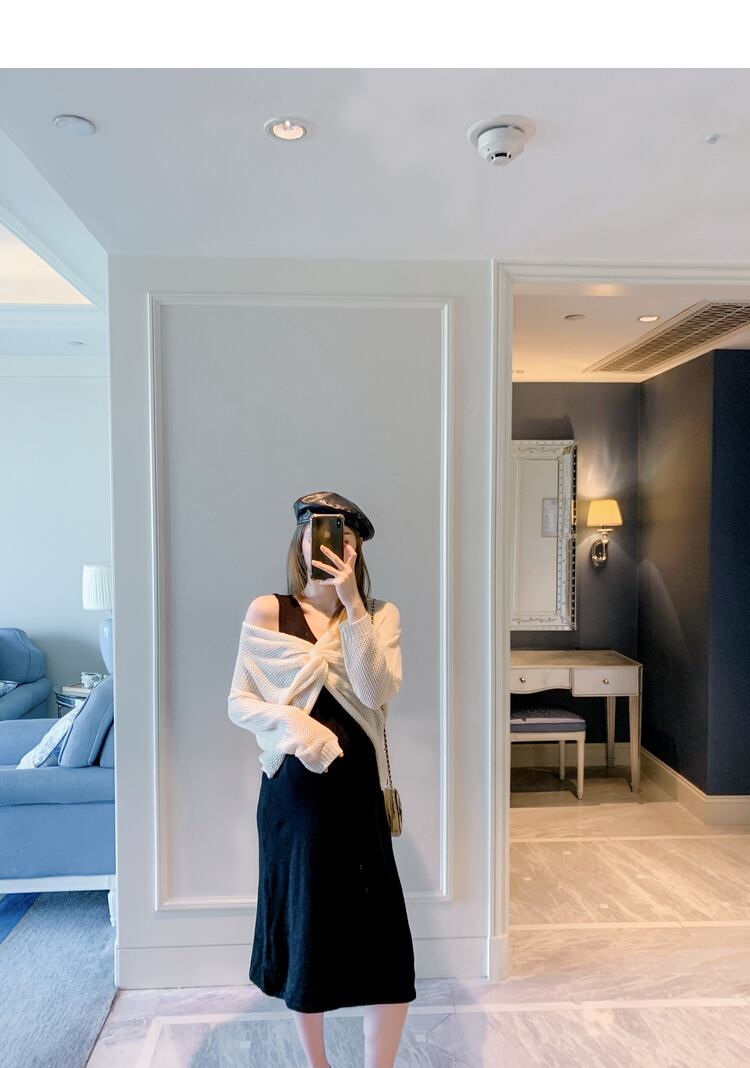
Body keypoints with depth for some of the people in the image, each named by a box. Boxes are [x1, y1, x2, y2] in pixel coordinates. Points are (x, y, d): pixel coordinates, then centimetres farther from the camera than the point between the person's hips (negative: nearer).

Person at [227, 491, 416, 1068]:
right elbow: (239, 702, -1)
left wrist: (351, 603, -21)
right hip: (291, 787, 0)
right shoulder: (267, 612, -3)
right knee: (303, 926, 15)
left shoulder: (380, 615, 0)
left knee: (382, 933, 0)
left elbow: (375, 691, -15)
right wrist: (290, 722, -20)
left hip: (356, 786, 0)